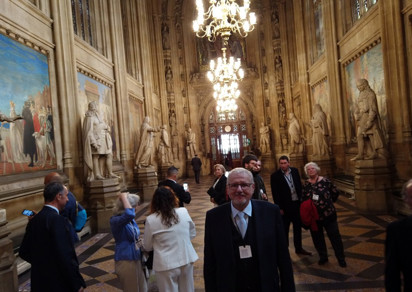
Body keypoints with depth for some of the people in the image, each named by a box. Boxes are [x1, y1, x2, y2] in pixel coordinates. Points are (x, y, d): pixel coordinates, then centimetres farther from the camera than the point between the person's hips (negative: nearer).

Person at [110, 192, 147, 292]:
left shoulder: (131, 220, 3)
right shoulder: (115, 220, -20)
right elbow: (130, 214, -42)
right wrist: (124, 197, -30)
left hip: (137, 259, 7)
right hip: (125, 261, -7)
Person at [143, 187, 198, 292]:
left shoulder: (151, 220, -13)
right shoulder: (184, 212, -6)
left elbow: (147, 247, -1)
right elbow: (192, 234, 7)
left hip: (166, 264, -3)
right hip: (187, 259, 3)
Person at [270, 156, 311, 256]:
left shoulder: (295, 171, 0)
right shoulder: (275, 176, -13)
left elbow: (299, 185, 9)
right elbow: (275, 194, -13)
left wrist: (301, 199, 4)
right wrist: (280, 208, -14)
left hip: (297, 204, 5)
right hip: (285, 206, -5)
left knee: (298, 227, 18)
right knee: (284, 230, 9)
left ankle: (298, 248, 34)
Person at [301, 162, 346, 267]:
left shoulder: (325, 181, -10)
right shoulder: (306, 184, 1)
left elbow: (335, 193, 1)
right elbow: (303, 199, 10)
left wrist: (329, 202, 7)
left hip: (328, 214, -3)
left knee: (335, 236, 4)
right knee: (317, 237, 13)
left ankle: (341, 258, 21)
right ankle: (323, 257, 32)